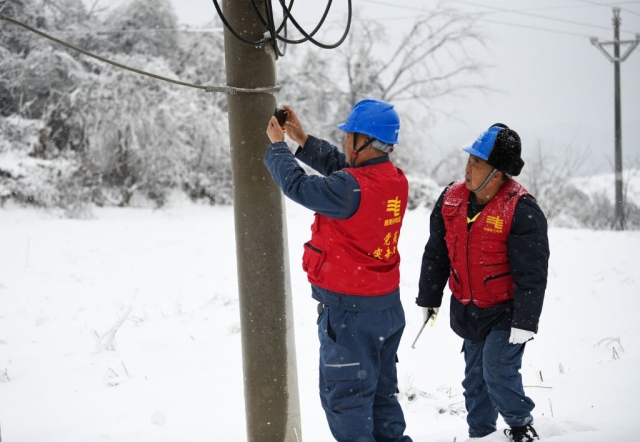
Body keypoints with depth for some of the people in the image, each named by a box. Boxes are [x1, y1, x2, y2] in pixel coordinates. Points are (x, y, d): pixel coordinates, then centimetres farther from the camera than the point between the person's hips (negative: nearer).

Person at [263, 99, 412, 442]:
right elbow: (340, 166, 13)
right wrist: (302, 140, 11)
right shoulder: (395, 179, -1)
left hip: (349, 312, -8)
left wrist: (277, 145, -1)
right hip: (389, 306, 8)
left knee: (344, 396, 3)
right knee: (381, 390, 19)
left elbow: (297, 185, -17)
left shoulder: (352, 188, -26)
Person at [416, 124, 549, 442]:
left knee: (498, 371, -12)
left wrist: (525, 321, -21)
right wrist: (428, 298, 13)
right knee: (474, 377, 13)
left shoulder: (521, 210, -23)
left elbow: (531, 272, -20)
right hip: (467, 309, 6)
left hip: (505, 311, -6)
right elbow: (436, 253, 8)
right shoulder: (451, 198, -4)